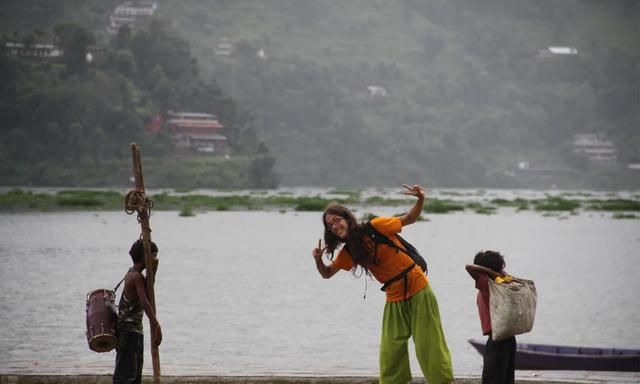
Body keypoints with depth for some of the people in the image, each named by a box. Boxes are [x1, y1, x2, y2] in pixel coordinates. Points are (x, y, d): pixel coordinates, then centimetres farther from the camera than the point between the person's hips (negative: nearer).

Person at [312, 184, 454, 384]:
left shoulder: (376, 226, -12)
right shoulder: (348, 252, 4)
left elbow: (409, 219, -3)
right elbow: (327, 273, 13)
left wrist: (420, 200, -22)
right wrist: (318, 260, -8)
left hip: (418, 292, -5)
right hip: (395, 300, 5)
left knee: (429, 346, -1)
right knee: (390, 353, 7)